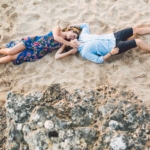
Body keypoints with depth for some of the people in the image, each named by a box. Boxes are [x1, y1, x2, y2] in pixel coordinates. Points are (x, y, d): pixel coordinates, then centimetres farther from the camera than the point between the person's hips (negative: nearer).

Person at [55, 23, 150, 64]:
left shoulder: (82, 36, -1)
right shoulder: (84, 53, -19)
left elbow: (85, 25, 17)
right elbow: (99, 60, -20)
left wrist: (74, 25, 5)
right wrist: (110, 53, -27)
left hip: (112, 37, 7)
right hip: (115, 47, -7)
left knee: (135, 29, 11)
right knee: (138, 42, -13)